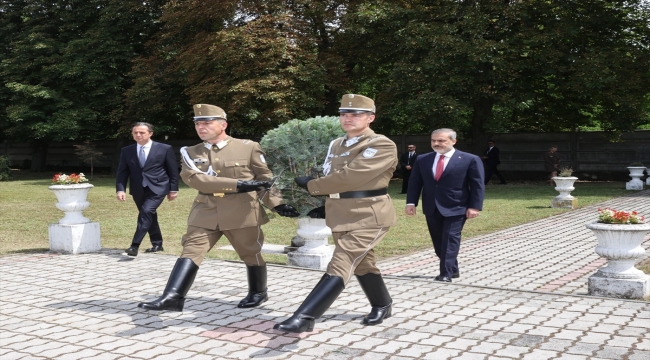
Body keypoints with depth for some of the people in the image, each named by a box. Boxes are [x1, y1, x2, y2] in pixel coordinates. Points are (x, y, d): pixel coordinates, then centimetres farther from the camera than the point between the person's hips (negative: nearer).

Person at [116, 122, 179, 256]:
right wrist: (120, 189, -10)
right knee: (149, 215, 13)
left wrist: (173, 189, -1)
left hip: (157, 188, -5)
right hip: (138, 190, 5)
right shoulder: (126, 151, 4)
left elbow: (173, 170, 1)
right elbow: (122, 172, 3)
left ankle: (135, 245, -23)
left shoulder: (165, 149, -4)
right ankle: (157, 244, 29)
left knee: (146, 212, -22)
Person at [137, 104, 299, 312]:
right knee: (191, 250, -11)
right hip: (205, 212, 2)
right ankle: (172, 297, -16)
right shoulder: (190, 153, 5)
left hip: (241, 213, -1)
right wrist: (238, 184, -22)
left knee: (251, 254, 10)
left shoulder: (248, 147, 1)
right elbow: (195, 179, -14)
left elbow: (265, 180, 8)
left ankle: (258, 293, 32)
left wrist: (277, 204, -3)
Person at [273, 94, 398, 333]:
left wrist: (311, 185, -13)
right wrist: (327, 205, 8)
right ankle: (382, 306, 39)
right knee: (362, 263, 19)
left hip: (368, 215, -8)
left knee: (340, 265, -15)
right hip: (341, 215, 8)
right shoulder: (336, 145, 11)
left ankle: (305, 318, -22)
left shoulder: (383, 145, -14)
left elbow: (350, 176, -22)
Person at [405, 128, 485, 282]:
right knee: (438, 241, 11)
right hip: (432, 208, 5)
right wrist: (411, 202, -3)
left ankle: (446, 273, -7)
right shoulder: (422, 160, 7)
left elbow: (478, 185, -6)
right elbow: (415, 182, 7)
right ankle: (452, 269, 27)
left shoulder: (470, 160, -4)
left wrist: (475, 207, -13)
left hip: (456, 208, -5)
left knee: (450, 239, -9)